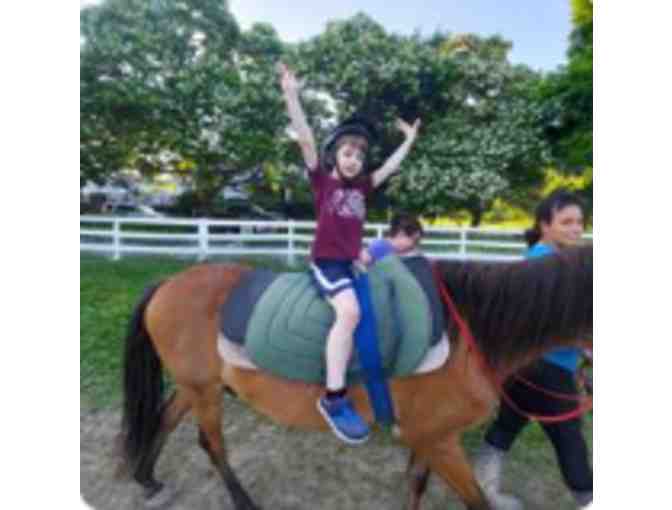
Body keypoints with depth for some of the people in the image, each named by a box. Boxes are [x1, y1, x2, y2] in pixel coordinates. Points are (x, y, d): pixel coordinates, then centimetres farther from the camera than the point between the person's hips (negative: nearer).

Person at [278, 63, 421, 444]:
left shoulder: (363, 186, 13)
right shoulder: (323, 180, 0)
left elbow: (391, 166, 24)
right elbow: (306, 140, -10)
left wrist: (410, 139, 32)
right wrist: (292, 96, -17)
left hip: (352, 262, 7)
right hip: (326, 261, -7)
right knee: (349, 311, -30)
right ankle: (334, 398, -24)